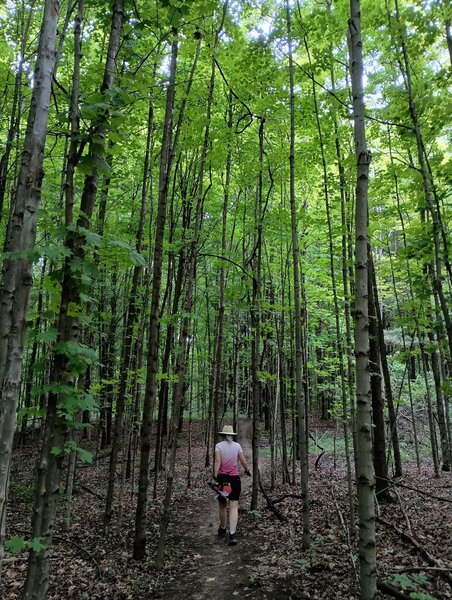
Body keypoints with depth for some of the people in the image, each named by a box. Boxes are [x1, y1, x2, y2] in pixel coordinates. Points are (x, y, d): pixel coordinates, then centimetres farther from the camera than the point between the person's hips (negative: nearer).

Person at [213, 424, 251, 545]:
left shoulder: (219, 445, -5)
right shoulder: (237, 446, 0)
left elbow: (217, 462, -14)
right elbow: (243, 461, 4)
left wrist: (215, 477, -18)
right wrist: (247, 471, 23)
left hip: (222, 477, 0)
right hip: (234, 478, 0)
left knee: (222, 505, 17)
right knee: (234, 507, 0)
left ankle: (222, 530, 35)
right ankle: (232, 535, -12)